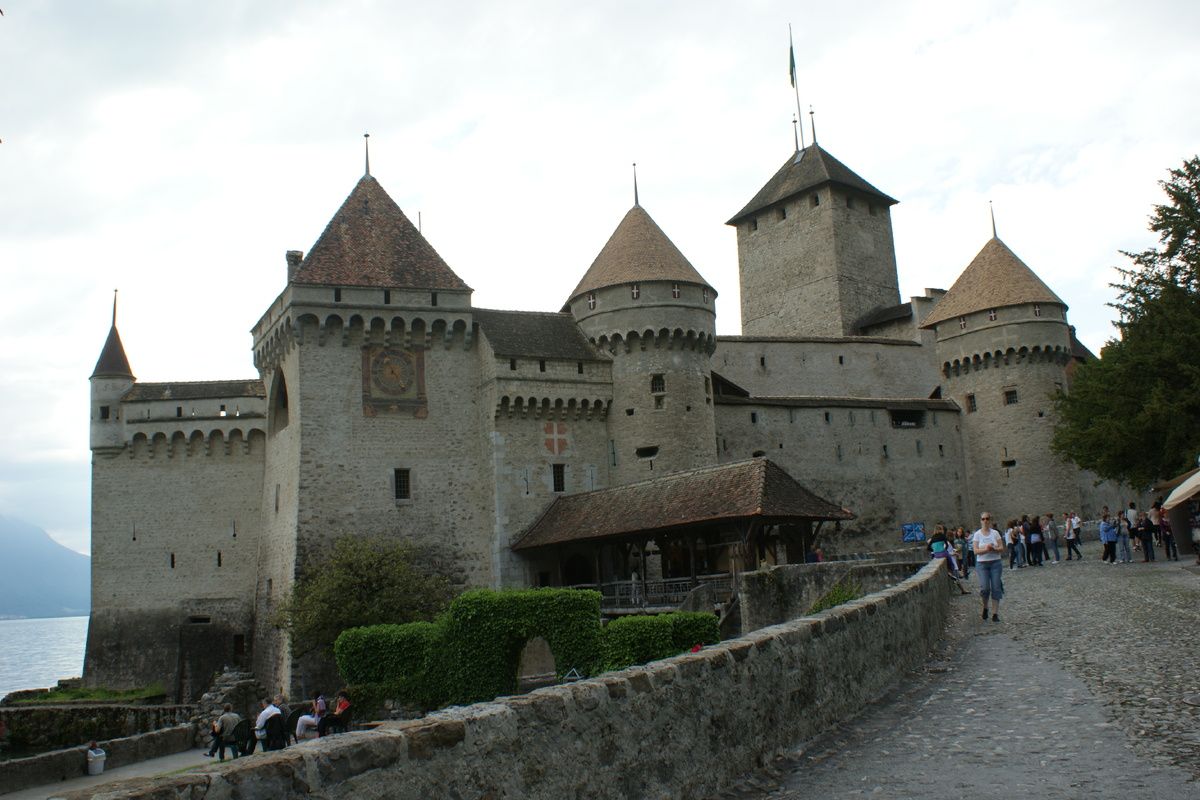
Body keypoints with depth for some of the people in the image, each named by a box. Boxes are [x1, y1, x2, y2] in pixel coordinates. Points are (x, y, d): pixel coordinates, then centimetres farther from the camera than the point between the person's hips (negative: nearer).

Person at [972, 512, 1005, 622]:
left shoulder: (995, 533, 3)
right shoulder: (977, 534, 1)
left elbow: (1001, 548, 0)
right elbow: (975, 551, -6)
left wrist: (993, 549, -20)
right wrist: (985, 549, -23)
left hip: (996, 563, 1)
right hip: (982, 564, -1)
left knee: (996, 588, -2)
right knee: (985, 588, -11)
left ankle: (995, 613, 4)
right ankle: (985, 607, 17)